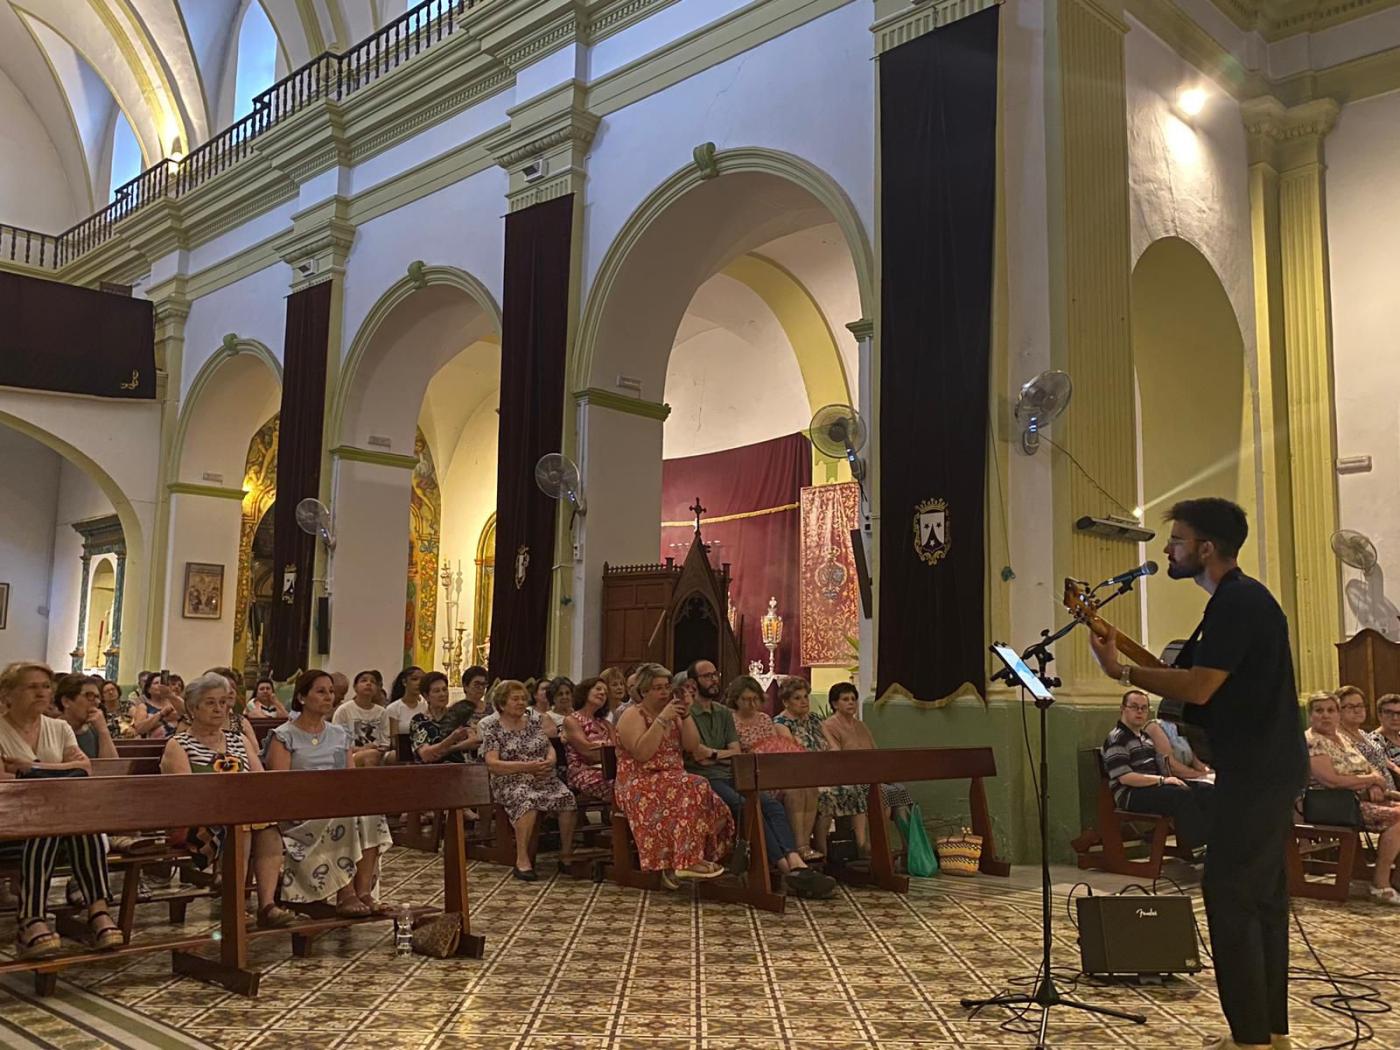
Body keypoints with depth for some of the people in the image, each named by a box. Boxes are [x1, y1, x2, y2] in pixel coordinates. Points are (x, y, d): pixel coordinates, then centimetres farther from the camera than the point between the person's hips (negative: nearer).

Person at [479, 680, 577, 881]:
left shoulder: (534, 720, 14)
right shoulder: (492, 728, 1)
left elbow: (550, 748, 15)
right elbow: (492, 764, -9)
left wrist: (550, 761, -10)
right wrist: (526, 767, -20)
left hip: (543, 778, 4)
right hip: (510, 782, -4)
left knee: (567, 797, -26)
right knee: (528, 799, -38)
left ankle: (566, 855, -14)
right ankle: (522, 860, -34)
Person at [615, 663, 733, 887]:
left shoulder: (673, 714, 18)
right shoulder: (632, 716, -1)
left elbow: (693, 746, 7)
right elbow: (642, 753, -19)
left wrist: (685, 716, -3)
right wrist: (662, 720, -19)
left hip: (674, 782, 7)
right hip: (640, 786, -7)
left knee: (716, 808, -19)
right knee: (694, 787, -32)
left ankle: (672, 864, -17)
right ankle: (689, 861, -30)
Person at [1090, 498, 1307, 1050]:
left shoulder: (1237, 602, -16)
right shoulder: (1243, 597, 16)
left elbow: (1199, 688, -22)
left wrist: (1122, 671, -16)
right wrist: (1155, 671, 10)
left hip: (1256, 771, -11)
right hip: (1266, 767, 11)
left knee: (1230, 894, -8)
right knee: (1262, 895, 13)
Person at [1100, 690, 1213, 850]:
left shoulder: (1145, 736, 22)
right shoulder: (1116, 738, -8)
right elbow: (1125, 777, -19)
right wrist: (1162, 779, -21)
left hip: (1153, 787, 9)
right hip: (1131, 795, -9)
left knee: (1207, 790, -6)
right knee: (1182, 795, -31)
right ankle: (1197, 847, -29)